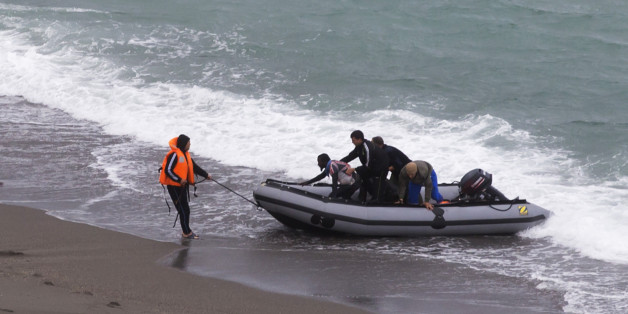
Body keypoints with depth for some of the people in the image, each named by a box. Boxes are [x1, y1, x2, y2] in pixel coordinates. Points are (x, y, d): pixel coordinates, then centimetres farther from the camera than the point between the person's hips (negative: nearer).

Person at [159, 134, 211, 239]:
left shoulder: (185, 154, 11)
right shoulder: (174, 155, -19)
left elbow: (194, 167, 21)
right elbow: (168, 170, -22)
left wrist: (206, 175, 19)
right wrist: (179, 179, -24)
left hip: (182, 185, 10)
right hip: (174, 186, -9)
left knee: (185, 209, 17)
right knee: (183, 209, -5)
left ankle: (186, 230, 28)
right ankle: (187, 233, 3)